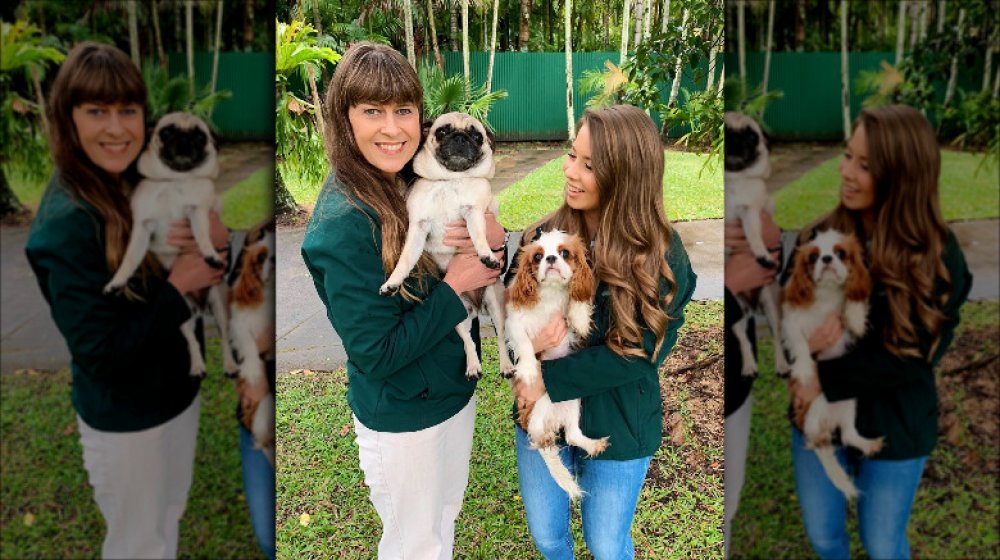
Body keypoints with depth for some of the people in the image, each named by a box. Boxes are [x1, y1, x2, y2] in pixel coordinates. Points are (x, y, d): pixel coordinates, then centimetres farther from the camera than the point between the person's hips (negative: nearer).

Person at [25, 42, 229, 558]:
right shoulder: (67, 224, -26)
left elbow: (200, 269, 2)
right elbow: (100, 351, -26)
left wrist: (213, 238, -19)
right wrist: (177, 286, -23)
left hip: (178, 386, 6)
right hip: (124, 416, -6)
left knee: (170, 514, 28)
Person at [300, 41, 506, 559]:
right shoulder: (343, 224, -27)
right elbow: (376, 353, -26)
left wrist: (492, 237, -18)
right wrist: (454, 286, -23)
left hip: (455, 387, 7)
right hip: (401, 417, -7)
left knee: (447, 512, 29)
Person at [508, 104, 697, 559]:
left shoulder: (663, 256, -18)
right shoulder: (545, 233, -8)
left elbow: (640, 351, -21)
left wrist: (550, 379, -24)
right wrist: (527, 338, -25)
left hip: (617, 426, -3)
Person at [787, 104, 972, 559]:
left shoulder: (939, 258, -17)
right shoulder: (821, 236, -10)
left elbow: (911, 356, -19)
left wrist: (825, 379, -23)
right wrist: (802, 345, -25)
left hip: (894, 424, -2)